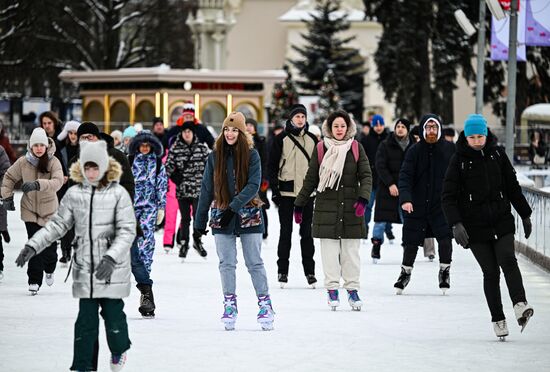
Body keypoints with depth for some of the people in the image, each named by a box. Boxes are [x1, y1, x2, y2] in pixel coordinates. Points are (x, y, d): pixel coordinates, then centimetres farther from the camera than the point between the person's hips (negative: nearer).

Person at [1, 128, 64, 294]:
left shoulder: (53, 162, -15)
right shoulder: (23, 162, -8)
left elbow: (58, 181, -31)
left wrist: (38, 184, -44)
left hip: (49, 209, -1)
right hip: (30, 210, 1)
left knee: (50, 245, 7)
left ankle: (49, 269, 40)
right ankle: (34, 281, 1)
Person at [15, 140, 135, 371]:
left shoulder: (118, 194, -9)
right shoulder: (74, 194, 3)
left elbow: (127, 231, -12)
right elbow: (58, 224, 9)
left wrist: (111, 258, -24)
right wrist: (33, 246, -2)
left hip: (112, 269, -3)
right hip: (85, 268, 3)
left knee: (113, 314, 2)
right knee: (86, 319, 2)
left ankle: (119, 350, 32)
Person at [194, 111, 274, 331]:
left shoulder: (251, 155, -3)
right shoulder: (215, 156, 5)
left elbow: (253, 185, -11)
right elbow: (206, 189, 8)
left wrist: (234, 206, -22)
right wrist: (200, 220, 7)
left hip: (248, 215, -2)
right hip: (221, 217, 2)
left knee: (254, 262, 1)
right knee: (227, 263, 3)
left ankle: (265, 304, 6)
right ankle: (230, 304, 10)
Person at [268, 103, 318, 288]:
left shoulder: (312, 139, 9)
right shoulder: (281, 139, 0)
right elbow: (272, 165, -1)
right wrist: (274, 189, -7)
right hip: (286, 191, -2)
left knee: (307, 231, 5)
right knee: (285, 231, 2)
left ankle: (309, 270, 10)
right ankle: (282, 270, 7)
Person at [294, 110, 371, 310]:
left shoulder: (356, 148, 4)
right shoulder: (321, 149, 3)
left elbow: (366, 176, 1)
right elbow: (311, 179, 9)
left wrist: (363, 199, -15)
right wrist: (299, 204, 10)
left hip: (351, 207, 0)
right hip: (326, 206, 0)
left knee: (351, 250, 3)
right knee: (330, 250, -1)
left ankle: (352, 289, 11)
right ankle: (332, 289, 6)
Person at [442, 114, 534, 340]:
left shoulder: (497, 154, 6)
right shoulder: (459, 160, -2)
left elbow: (512, 186, 16)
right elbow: (448, 196, -5)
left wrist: (525, 215, 19)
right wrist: (456, 224, -18)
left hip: (502, 221, 1)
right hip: (475, 226, -1)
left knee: (508, 260, -20)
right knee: (490, 272, -3)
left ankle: (520, 304, -33)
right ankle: (498, 319, 4)